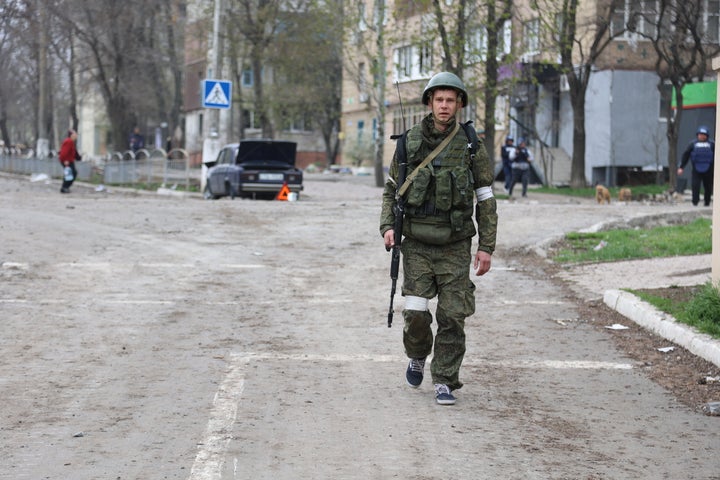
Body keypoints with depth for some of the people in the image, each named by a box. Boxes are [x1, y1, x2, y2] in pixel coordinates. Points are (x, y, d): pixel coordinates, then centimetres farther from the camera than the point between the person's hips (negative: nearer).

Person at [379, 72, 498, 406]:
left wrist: (486, 247, -1)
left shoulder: (471, 146, 1)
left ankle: (444, 381, 9)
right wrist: (387, 227, -3)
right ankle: (417, 357, 25)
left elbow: (486, 199, 4)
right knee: (415, 312, -6)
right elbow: (391, 189, 13)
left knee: (452, 316, -2)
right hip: (417, 243, 1)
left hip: (455, 245, 0)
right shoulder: (409, 142, 3)